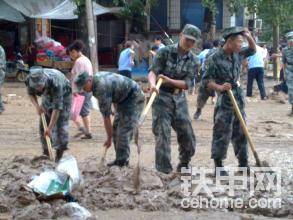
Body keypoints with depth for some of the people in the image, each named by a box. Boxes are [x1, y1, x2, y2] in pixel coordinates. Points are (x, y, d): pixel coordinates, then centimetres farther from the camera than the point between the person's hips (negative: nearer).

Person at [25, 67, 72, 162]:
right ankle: (46, 153, 7)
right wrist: (37, 106, -26)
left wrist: (50, 128, -41)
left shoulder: (55, 83, -45)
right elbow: (31, 93, -7)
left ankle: (59, 155, -6)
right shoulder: (29, 80, -31)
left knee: (60, 124, -13)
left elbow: (57, 108, -40)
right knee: (43, 123, -1)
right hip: (47, 95, 5)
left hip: (63, 94, -5)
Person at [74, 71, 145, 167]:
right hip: (124, 99, 10)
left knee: (124, 130, -14)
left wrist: (109, 138, -19)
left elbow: (106, 116, -25)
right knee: (116, 128, 8)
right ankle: (120, 159, 11)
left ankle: (122, 162, -11)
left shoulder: (101, 88, -29)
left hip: (134, 98, -10)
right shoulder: (97, 77, -1)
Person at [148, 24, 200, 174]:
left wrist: (169, 80, -24)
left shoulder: (193, 60, 2)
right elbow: (152, 71, -16)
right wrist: (152, 83, -38)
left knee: (187, 136, 7)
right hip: (162, 96, -4)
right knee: (162, 134, -8)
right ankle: (164, 171, -3)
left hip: (179, 98, 4)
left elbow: (187, 84, -7)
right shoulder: (165, 52, -8)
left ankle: (184, 165, 28)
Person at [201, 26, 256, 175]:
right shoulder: (216, 59, -16)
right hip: (224, 101, -7)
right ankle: (218, 166, 7)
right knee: (222, 134, -3)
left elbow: (252, 50, 21)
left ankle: (243, 163, 22)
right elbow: (205, 81, -14)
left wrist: (249, 37, 3)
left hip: (239, 99, 7)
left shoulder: (238, 54, 4)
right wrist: (219, 87, -29)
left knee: (241, 133, 13)